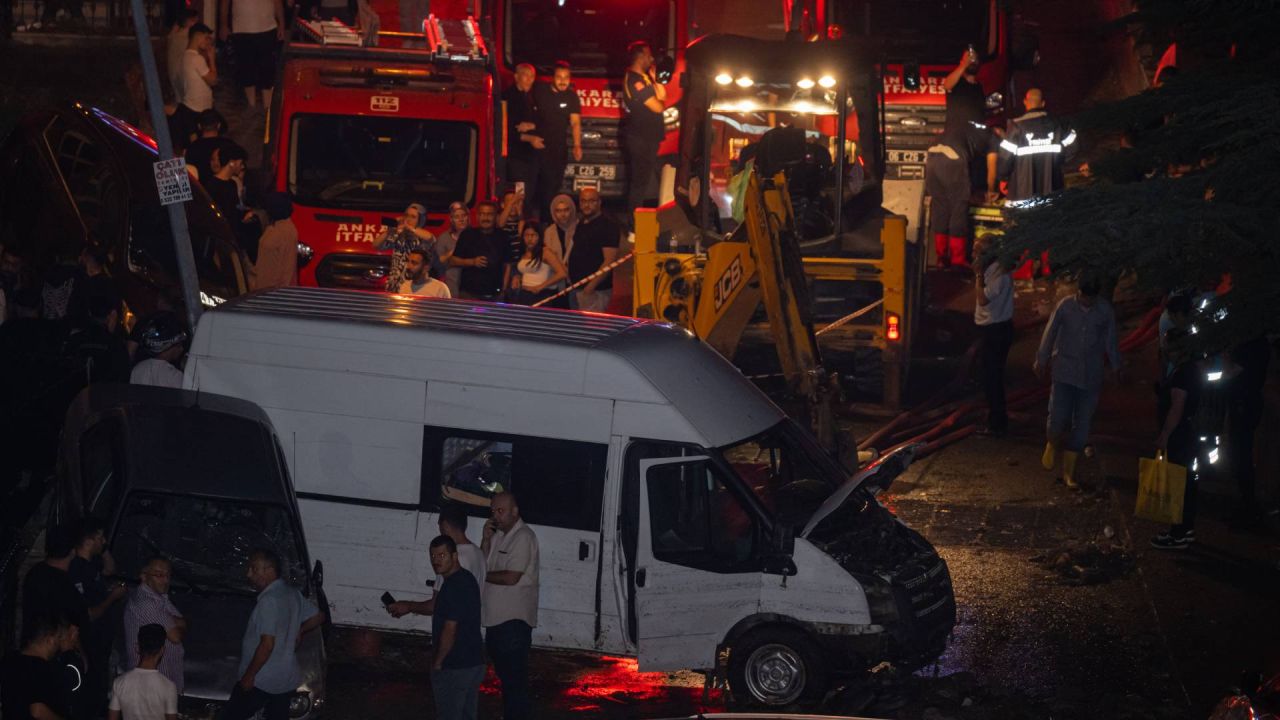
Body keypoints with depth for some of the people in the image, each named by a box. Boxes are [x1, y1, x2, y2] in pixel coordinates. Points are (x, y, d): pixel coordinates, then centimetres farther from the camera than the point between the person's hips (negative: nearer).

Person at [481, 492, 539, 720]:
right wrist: (486, 540, -2)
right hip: (495, 616, 9)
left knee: (515, 677, -4)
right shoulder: (498, 534, 13)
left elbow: (511, 577, -21)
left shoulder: (523, 537, -14)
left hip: (514, 618, -9)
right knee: (503, 674, 17)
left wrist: (482, 575, -7)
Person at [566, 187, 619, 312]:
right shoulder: (581, 224, 16)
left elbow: (609, 260, -18)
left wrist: (592, 285, -23)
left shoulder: (607, 226, -11)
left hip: (595, 291, -9)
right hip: (577, 288, 9)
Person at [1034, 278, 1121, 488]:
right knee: (1058, 417, -11)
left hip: (1091, 376, 2)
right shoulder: (1065, 306, -7)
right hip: (1064, 372, -2)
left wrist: (1116, 366, 15)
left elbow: (1111, 340, 9)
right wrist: (1042, 360, 10)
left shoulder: (1105, 311, -3)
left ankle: (1069, 471, 13)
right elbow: (1050, 333, 3)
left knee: (1081, 425, 3)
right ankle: (1052, 445, 24)